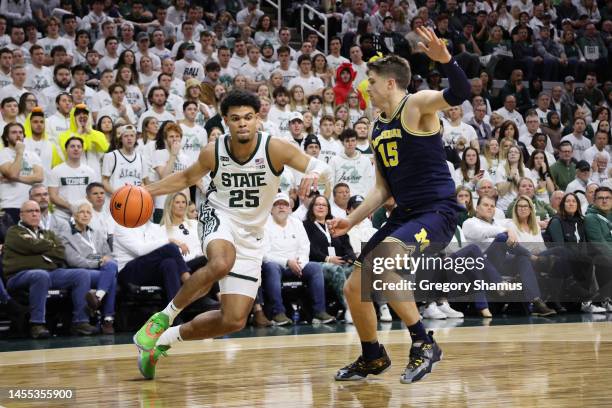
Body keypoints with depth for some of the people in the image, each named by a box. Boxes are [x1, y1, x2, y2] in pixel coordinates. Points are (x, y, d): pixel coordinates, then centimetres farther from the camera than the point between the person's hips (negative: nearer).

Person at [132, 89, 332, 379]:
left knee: (234, 321, -3)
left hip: (251, 234, 2)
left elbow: (322, 168, -16)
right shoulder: (213, 152, -10)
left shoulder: (274, 148, -16)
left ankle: (166, 339, 17)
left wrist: (314, 175, -40)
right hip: (219, 217, -2)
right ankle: (164, 316, -22)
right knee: (221, 264, -40)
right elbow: (187, 178, 10)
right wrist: (147, 191, -2)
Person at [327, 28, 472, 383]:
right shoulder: (378, 130, 16)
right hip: (404, 214, 9)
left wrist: (445, 59, -45)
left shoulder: (416, 105, -8)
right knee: (354, 287, 9)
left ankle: (424, 344, -20)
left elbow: (460, 94, -28)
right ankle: (373, 358, 32)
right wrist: (352, 220, 15)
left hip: (438, 211, -9)